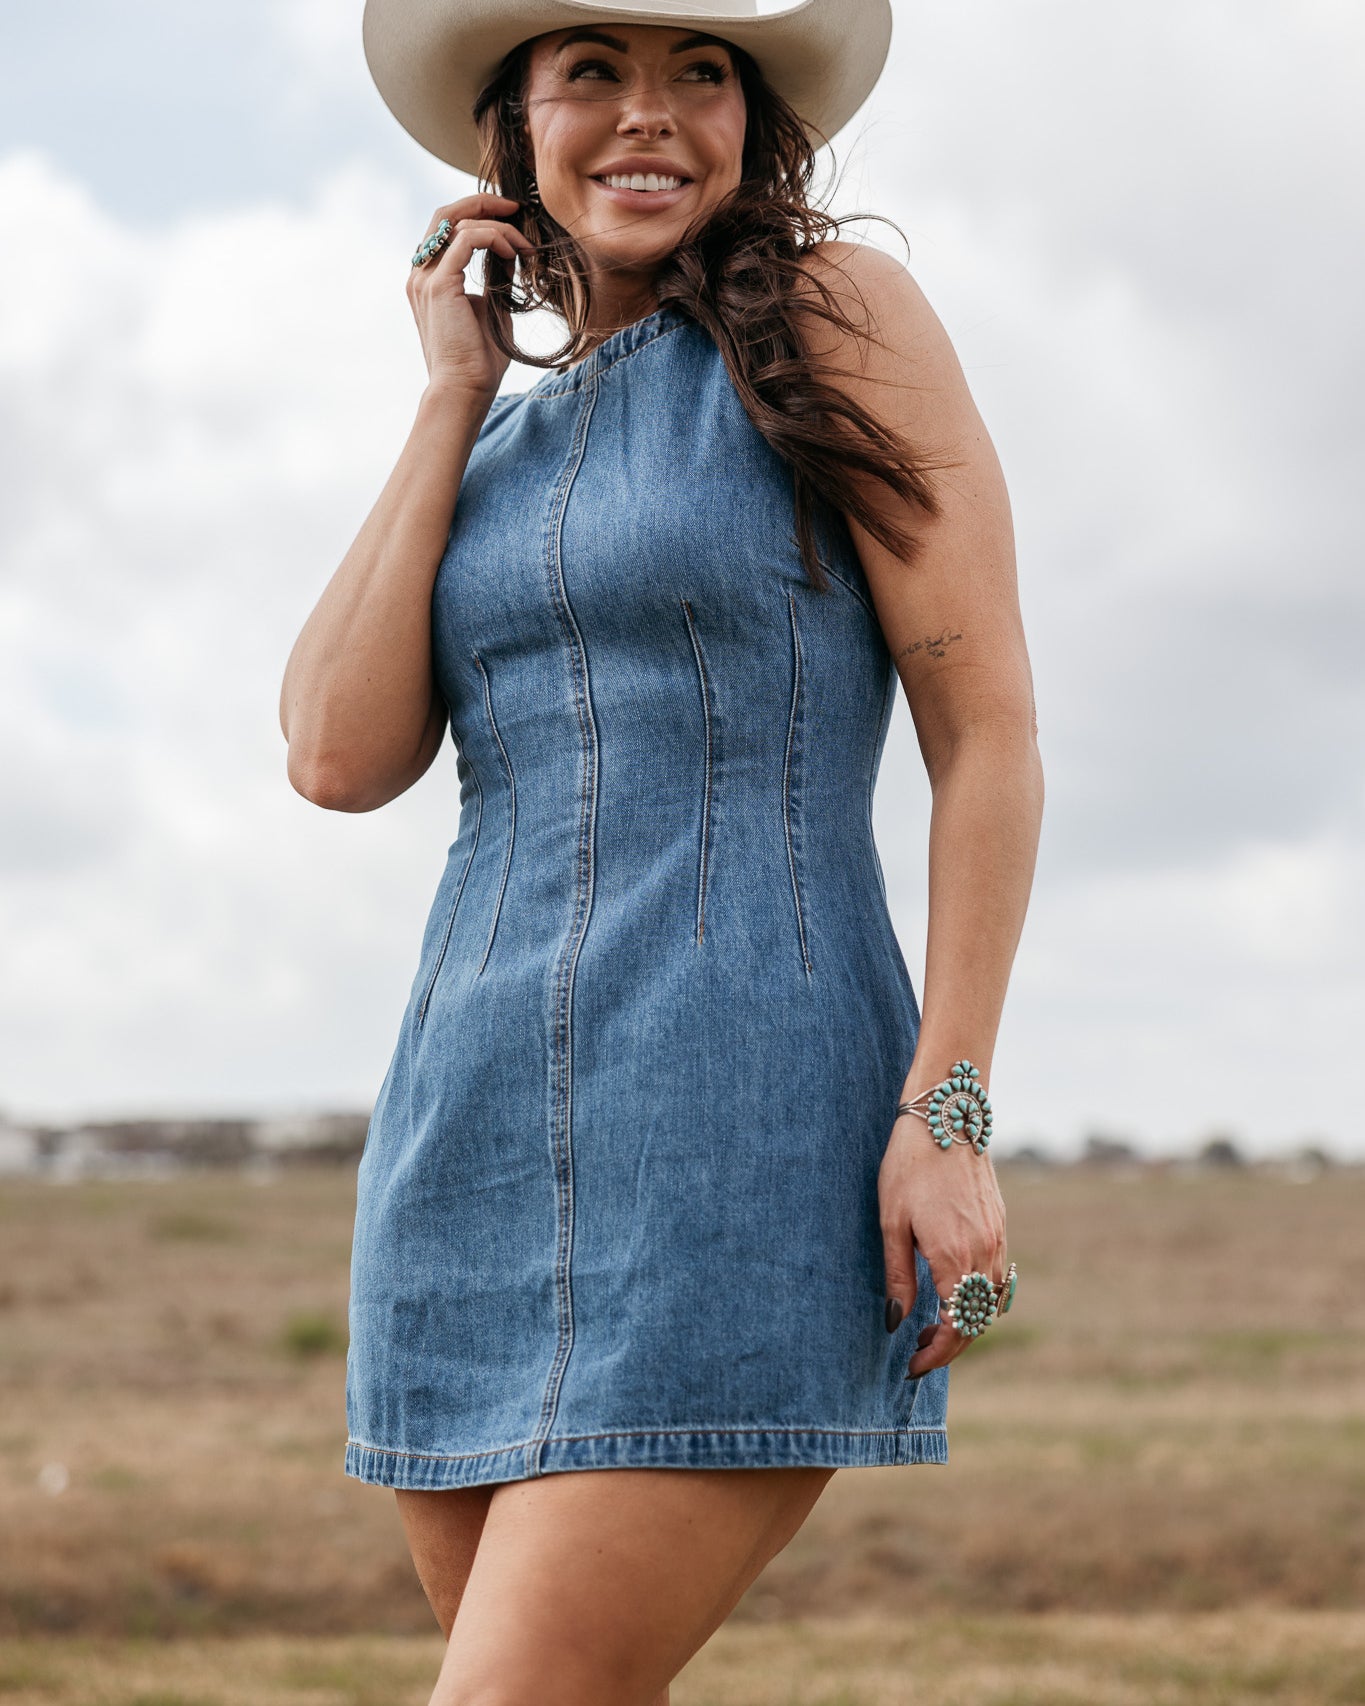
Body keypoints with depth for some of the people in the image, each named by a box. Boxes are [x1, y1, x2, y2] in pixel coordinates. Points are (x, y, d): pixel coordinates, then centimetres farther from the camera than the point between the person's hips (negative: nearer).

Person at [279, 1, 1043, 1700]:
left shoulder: (833, 315, 1)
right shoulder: (500, 433, 17)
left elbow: (989, 732, -4)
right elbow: (340, 758, 2)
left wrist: (948, 1109, -13)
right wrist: (452, 395, 5)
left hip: (732, 1123, -6)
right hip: (484, 1132, 6)